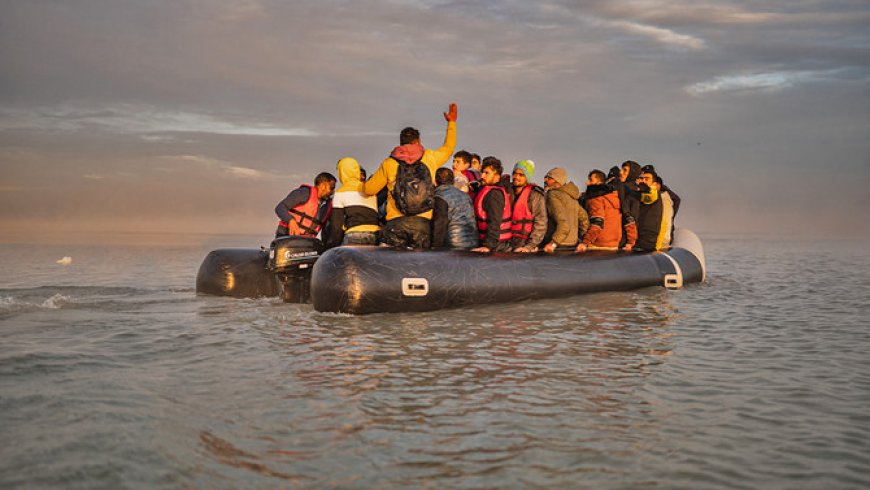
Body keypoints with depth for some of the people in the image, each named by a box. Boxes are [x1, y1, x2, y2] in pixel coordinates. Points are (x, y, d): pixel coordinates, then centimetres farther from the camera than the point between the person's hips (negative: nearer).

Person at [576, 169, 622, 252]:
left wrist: (585, 242, -27)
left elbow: (597, 223, -21)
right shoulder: (615, 196, 17)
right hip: (614, 245, 9)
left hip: (598, 246, -9)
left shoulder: (596, 198, -9)